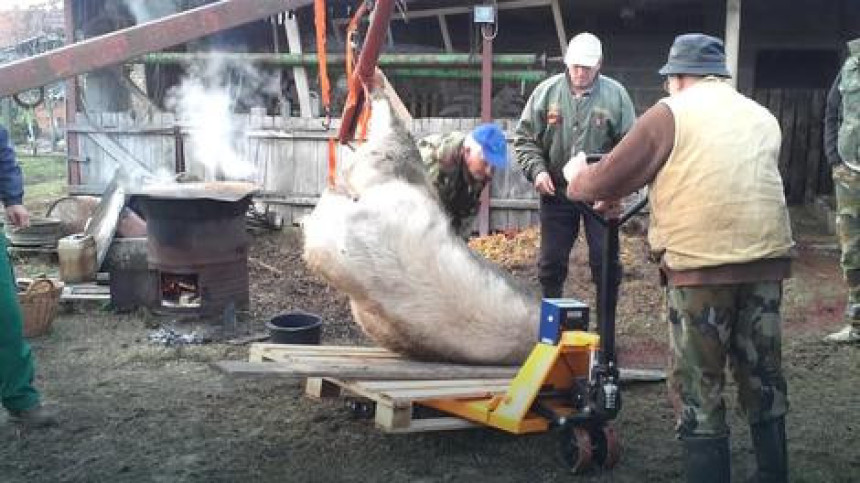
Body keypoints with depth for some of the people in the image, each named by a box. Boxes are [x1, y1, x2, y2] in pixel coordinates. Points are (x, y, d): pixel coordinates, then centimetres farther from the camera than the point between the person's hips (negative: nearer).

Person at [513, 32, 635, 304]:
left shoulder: (616, 95, -6)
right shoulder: (546, 92, -3)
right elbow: (524, 138, 2)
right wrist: (537, 170, -12)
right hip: (556, 191, 1)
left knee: (605, 261, 3)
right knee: (552, 261, 10)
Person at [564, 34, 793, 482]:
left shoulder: (670, 113, 0)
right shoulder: (763, 118, 17)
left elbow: (607, 182, 0)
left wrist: (576, 177, 22)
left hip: (701, 265, -5)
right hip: (766, 259, 6)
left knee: (698, 387, 5)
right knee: (763, 376, 17)